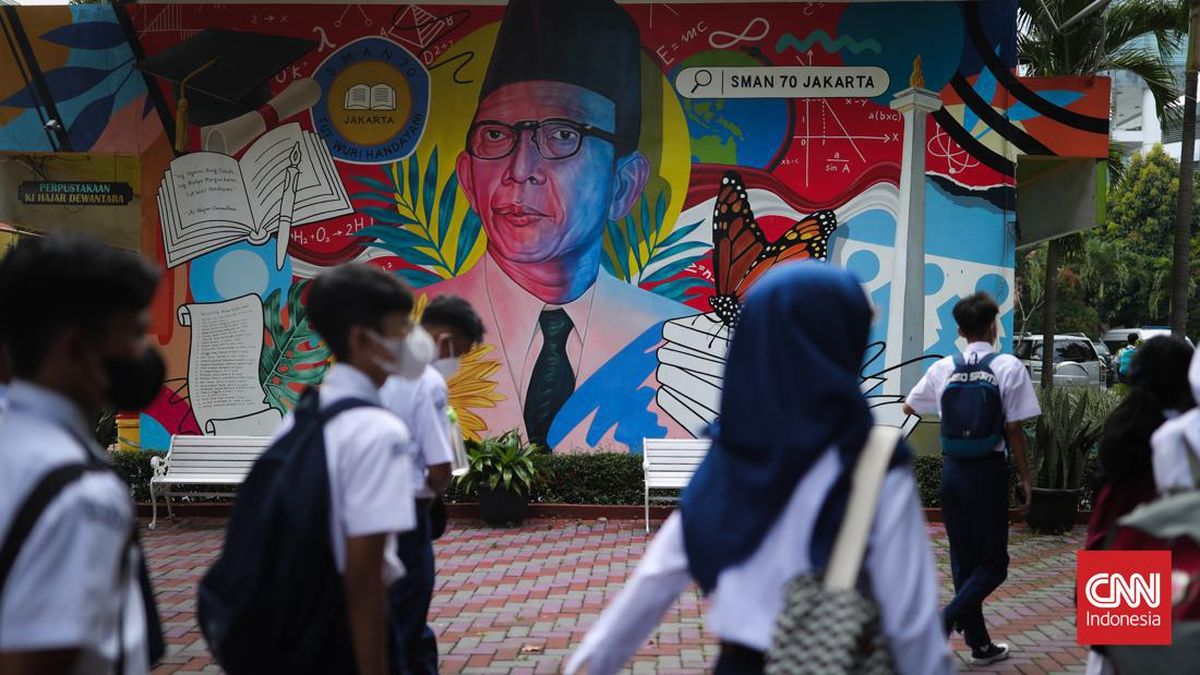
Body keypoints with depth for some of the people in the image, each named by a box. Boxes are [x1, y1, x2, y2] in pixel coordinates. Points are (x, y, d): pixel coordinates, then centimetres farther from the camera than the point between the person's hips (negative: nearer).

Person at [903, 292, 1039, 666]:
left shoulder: (942, 368, 4)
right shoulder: (1009, 367, -8)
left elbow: (909, 407, 19)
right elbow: (1014, 429, -11)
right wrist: (1025, 478, -1)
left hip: (952, 468, 5)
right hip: (988, 469, -4)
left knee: (963, 558, 13)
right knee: (993, 562, 5)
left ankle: (979, 643, 20)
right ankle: (946, 621, -14)